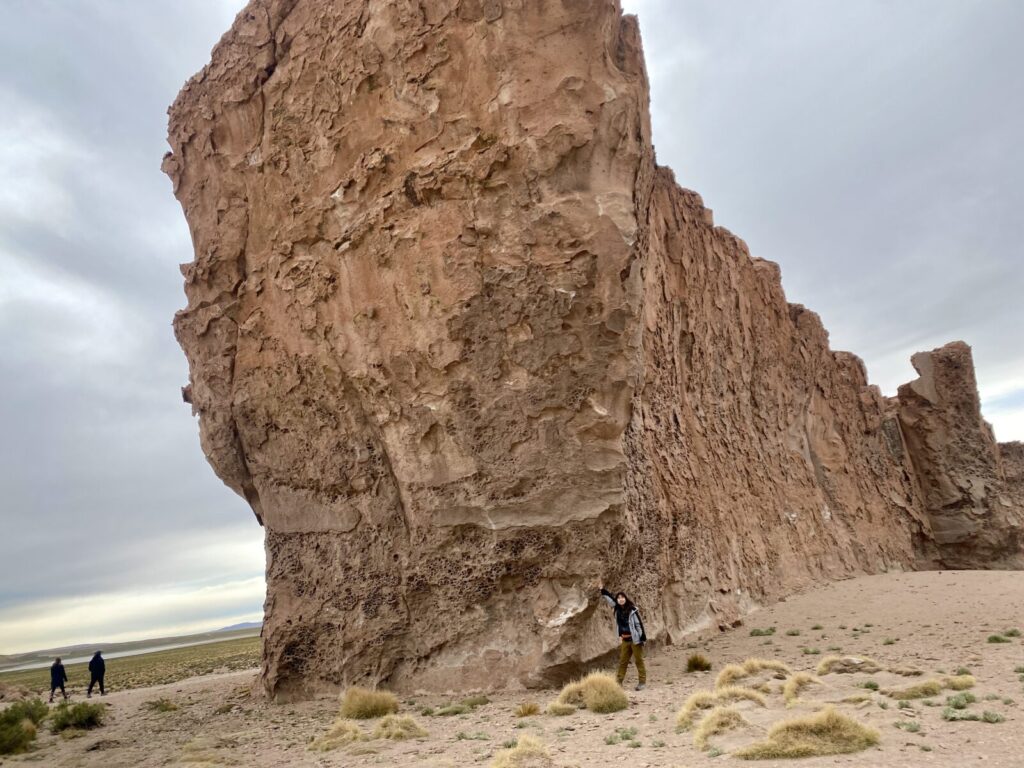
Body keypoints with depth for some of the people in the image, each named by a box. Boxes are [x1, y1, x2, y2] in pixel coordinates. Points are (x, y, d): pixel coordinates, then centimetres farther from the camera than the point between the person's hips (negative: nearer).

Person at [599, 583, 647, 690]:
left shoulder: (632, 610, -13)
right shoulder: (618, 609, 3)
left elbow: (639, 624, -13)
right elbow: (610, 599, 8)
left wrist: (642, 638, -15)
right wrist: (602, 590, 0)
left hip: (635, 639, -6)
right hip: (625, 640, 6)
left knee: (639, 660, 1)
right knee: (622, 661, 9)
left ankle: (642, 682, 8)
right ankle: (619, 681, 13)